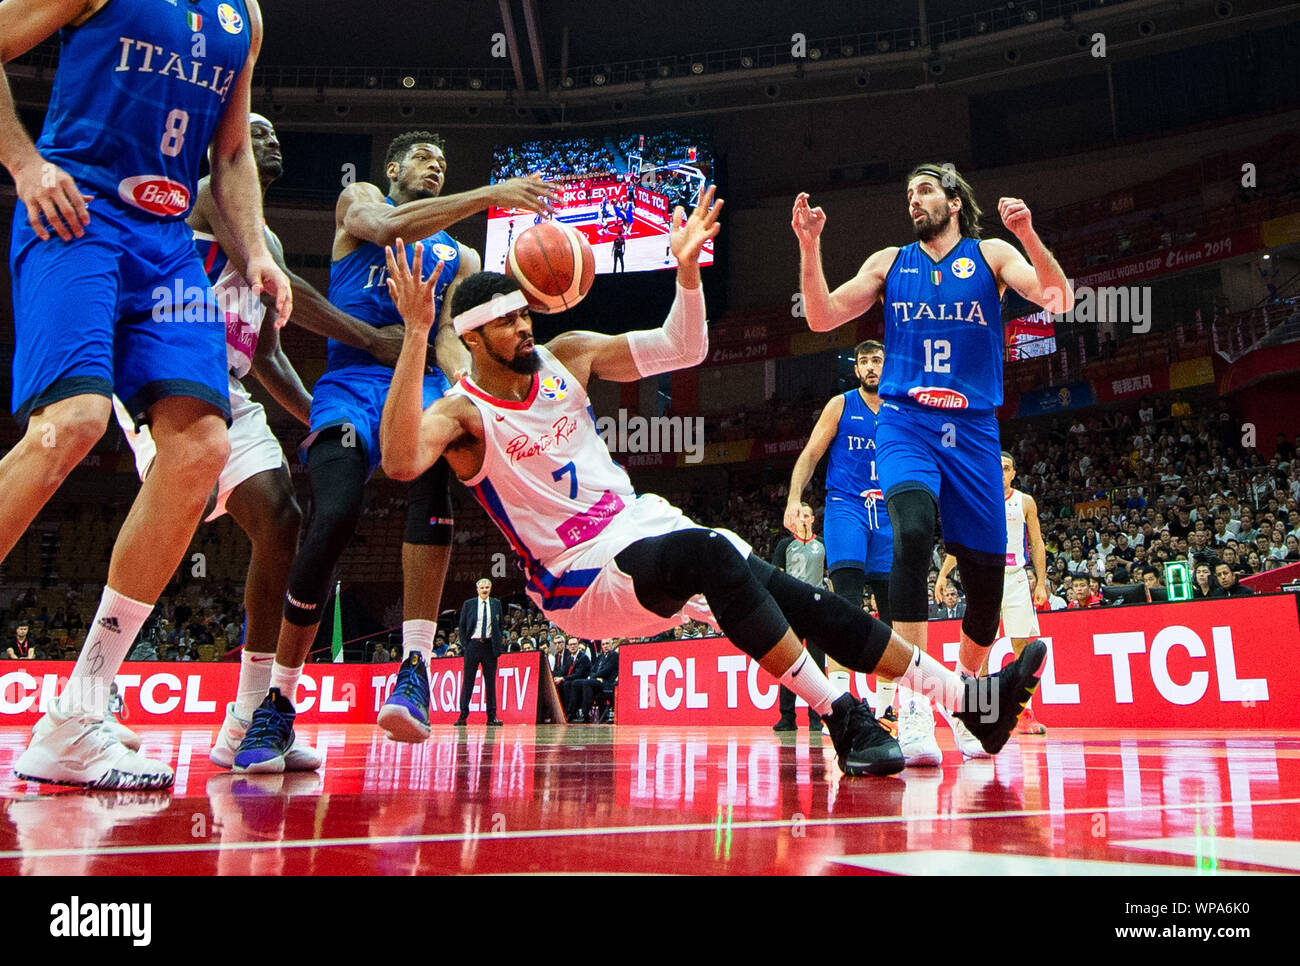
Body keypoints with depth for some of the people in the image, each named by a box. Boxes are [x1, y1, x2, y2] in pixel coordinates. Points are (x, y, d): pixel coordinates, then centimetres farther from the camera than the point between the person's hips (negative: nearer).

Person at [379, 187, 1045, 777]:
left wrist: (686, 269, -14)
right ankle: (844, 720, -30)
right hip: (583, 578, -6)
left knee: (799, 599, -7)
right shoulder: (461, 415, -11)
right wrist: (415, 335, -40)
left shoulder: (566, 356, 5)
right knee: (707, 552, -36)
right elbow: (400, 462, -34)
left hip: (646, 528, 6)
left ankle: (970, 699, -1)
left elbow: (683, 350, 4)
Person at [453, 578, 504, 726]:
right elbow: (462, 625, 7)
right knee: (468, 680, 1)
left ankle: (492, 716, 6)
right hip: (473, 644, -1)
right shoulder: (468, 604, 4)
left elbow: (500, 624, 14)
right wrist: (466, 643, -1)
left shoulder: (496, 604, 9)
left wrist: (498, 643, 6)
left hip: (490, 645, 1)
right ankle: (463, 715, 5)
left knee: (490, 680, 3)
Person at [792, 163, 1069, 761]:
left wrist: (1027, 234, -19)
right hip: (905, 424, -1)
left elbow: (1059, 301, -5)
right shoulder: (889, 262, 14)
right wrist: (809, 247, -6)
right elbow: (822, 318, 7)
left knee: (986, 575, 4)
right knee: (913, 531, -30)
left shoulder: (991, 256, 10)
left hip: (973, 431, 1)